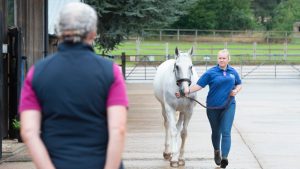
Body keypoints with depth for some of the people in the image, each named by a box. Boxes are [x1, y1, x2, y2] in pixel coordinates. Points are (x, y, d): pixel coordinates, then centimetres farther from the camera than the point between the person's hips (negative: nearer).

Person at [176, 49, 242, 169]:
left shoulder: (233, 72, 4)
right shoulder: (211, 73, -6)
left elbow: (239, 84, 17)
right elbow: (199, 85, -10)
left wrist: (236, 90, -5)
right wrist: (187, 91, -23)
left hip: (228, 106, 0)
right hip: (213, 107, 0)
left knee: (226, 132, -12)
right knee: (216, 132, 15)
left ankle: (224, 157, -20)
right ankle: (217, 152, 41)